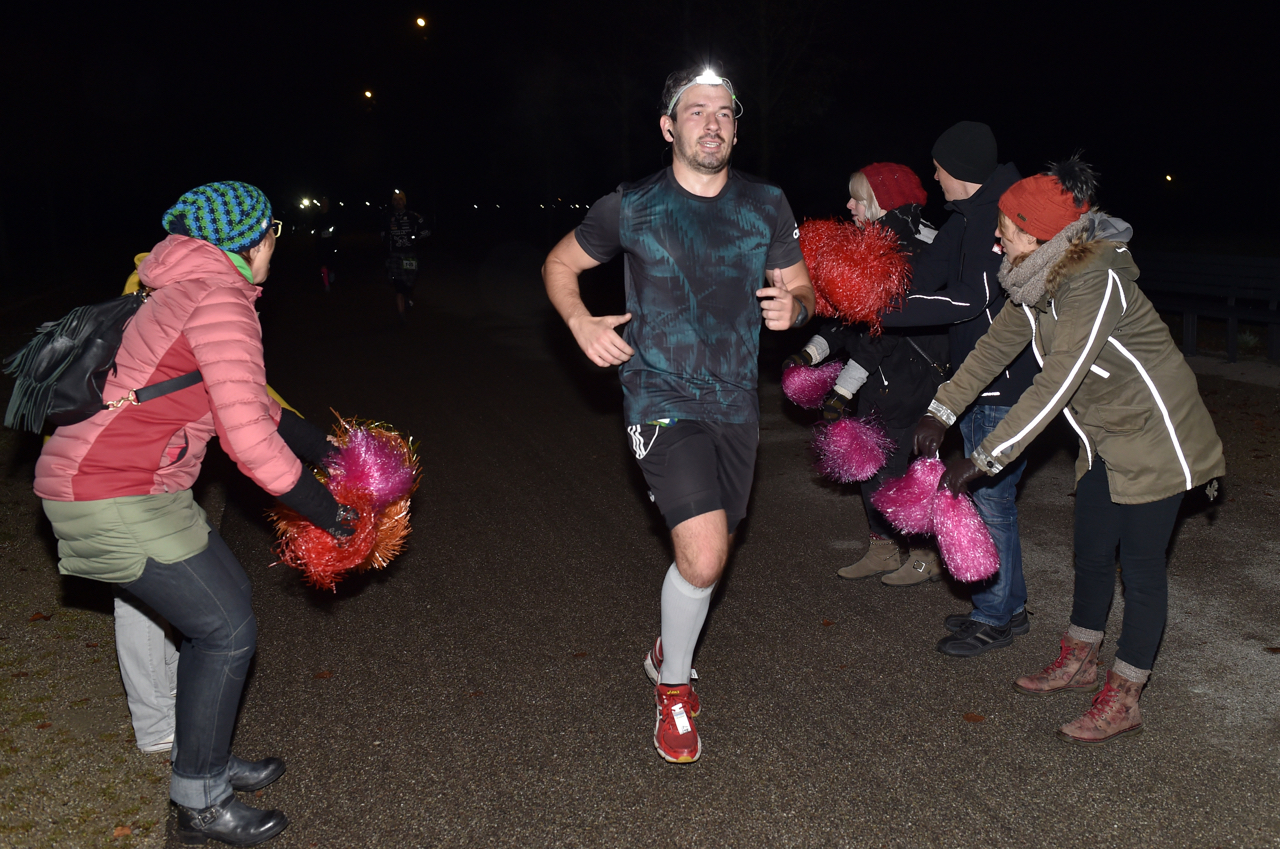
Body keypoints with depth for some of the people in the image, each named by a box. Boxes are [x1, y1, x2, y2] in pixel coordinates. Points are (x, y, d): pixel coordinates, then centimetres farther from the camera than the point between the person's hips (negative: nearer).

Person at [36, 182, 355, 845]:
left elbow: (248, 397, 24)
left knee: (229, 594, 17)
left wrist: (322, 449, 22)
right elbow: (246, 433, -23)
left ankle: (208, 761, 30)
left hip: (134, 484, 10)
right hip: (111, 499, -10)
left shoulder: (192, 289, 16)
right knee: (227, 630, -4)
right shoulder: (220, 298, -17)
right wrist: (323, 509, -13)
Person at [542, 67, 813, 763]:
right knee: (704, 555, -19)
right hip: (662, 399, -4)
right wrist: (580, 322, -10)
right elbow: (558, 265, 9)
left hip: (736, 404, 4)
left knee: (707, 553, 16)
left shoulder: (766, 205, 3)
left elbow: (801, 289, 11)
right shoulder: (631, 207, -4)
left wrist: (793, 306, -14)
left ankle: (666, 651, 46)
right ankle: (674, 685, 9)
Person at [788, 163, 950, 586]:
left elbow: (885, 328, -23)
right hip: (879, 379, 9)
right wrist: (812, 352, 0)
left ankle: (927, 555, 15)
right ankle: (883, 550, 26)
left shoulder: (913, 253, -19)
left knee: (899, 465, -3)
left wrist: (843, 389, -22)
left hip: (911, 377, -9)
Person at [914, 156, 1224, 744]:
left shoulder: (1097, 283, -29)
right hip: (1106, 439, 8)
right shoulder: (1039, 280, -3)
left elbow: (1055, 387, -33)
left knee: (1140, 567, 0)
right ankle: (1080, 663, 35)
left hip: (1154, 437, -8)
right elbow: (997, 344, 6)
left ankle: (1123, 701, 12)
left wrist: (982, 460, -32)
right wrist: (941, 411, 1)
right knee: (1091, 554, 17)